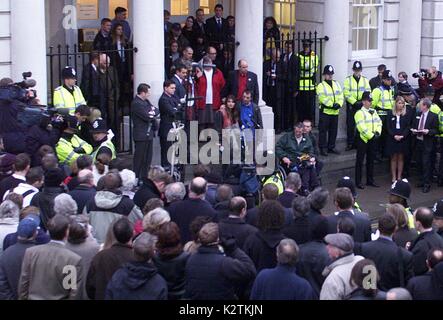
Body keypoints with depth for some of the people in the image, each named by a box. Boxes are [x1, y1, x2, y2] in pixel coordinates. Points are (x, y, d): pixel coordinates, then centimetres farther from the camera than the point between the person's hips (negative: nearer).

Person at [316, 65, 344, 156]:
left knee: (333, 130, 12)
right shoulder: (321, 86, -6)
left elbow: (341, 96, 6)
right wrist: (332, 105, -22)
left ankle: (331, 147, 23)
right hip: (325, 111, -6)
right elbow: (322, 98, -17)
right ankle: (323, 148, 4)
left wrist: (339, 104, -13)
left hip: (335, 112, 6)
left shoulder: (337, 84, 12)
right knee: (323, 131, -2)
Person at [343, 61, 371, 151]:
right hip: (351, 105, -2)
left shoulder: (365, 80, 9)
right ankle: (350, 143, 8)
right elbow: (346, 93, -8)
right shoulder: (348, 80, 1)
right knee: (350, 125, 1)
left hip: (362, 106, 2)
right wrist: (355, 102, -16)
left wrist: (362, 102, -14)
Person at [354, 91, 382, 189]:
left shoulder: (374, 112, 11)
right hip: (363, 139, -7)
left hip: (372, 139, 7)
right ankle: (358, 182, 3)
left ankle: (370, 180, 23)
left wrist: (378, 132, -7)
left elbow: (379, 123, 11)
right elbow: (362, 127, -21)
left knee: (371, 160, 13)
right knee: (360, 161, -2)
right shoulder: (360, 113, -13)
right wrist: (371, 136, -19)